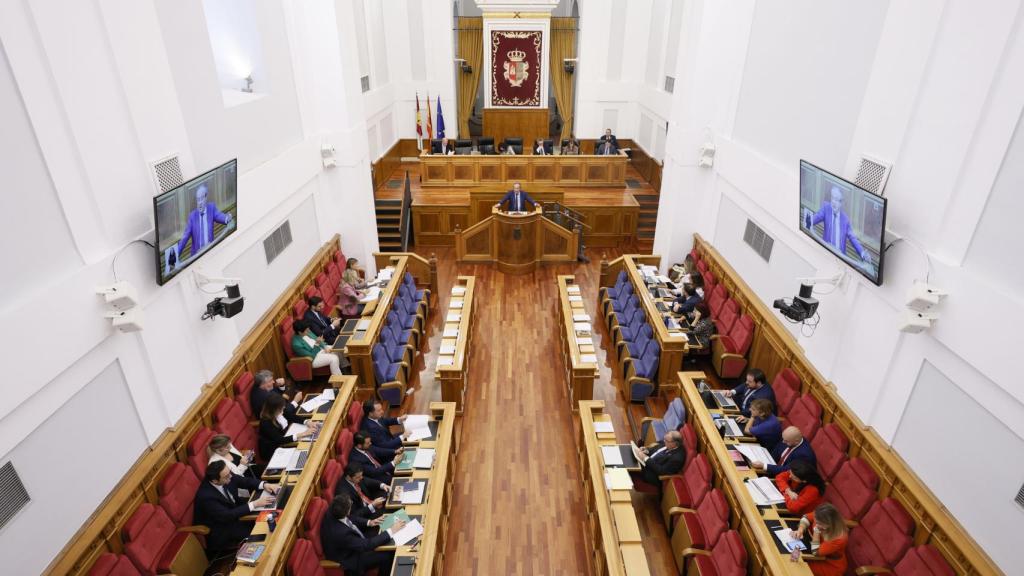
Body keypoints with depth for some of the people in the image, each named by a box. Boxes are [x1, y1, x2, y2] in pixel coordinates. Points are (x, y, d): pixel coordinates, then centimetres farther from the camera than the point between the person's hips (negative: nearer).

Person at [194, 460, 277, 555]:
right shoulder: (206, 496, -36)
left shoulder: (227, 476, -18)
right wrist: (255, 504, -35)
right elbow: (228, 516, -34)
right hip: (220, 530, -7)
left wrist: (264, 485, -20)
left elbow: (245, 481, -3)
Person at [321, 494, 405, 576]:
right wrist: (392, 531, -28)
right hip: (350, 558, -7)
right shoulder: (341, 533, -41)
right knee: (388, 555, -5)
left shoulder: (332, 512, -21)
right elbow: (367, 545, -31)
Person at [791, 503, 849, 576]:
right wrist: (800, 530, -19)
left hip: (830, 566, -5)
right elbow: (807, 517, -2)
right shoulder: (821, 520, -23)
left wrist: (816, 531, -34)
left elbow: (816, 552, -29)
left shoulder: (839, 538, -36)